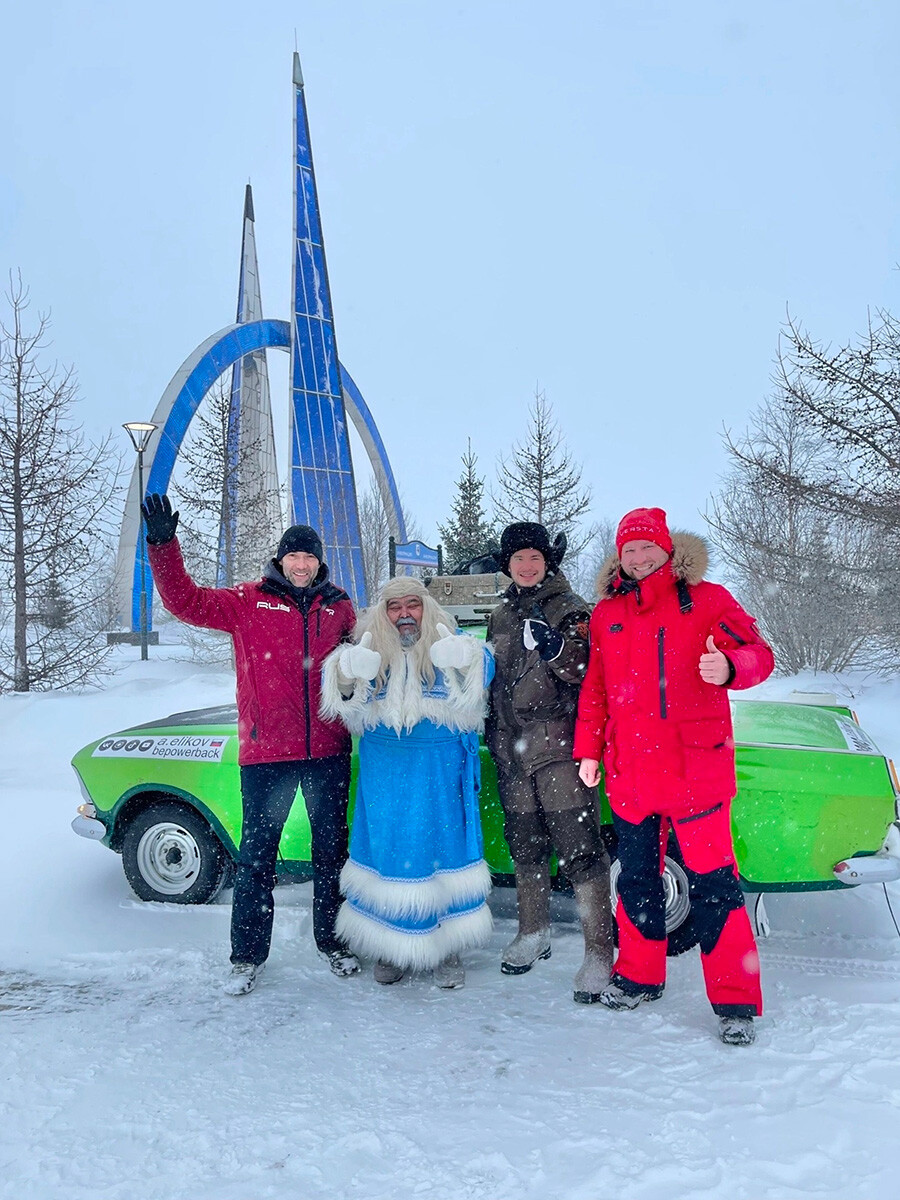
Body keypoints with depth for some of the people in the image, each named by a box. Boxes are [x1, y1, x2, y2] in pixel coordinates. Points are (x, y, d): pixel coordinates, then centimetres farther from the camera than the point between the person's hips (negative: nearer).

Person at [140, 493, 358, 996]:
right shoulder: (248, 602, 0)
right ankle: (248, 956, 18)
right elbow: (186, 601, -6)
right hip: (266, 751, -2)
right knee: (257, 853, 5)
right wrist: (164, 545, -17)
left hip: (328, 750, 3)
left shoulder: (339, 606, 8)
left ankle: (333, 941, 31)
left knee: (332, 849, 14)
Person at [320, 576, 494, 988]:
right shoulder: (371, 651, 6)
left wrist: (465, 662, -39)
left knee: (442, 848, 3)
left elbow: (481, 672, -16)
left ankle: (446, 949, 17)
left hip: (439, 773, -1)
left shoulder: (445, 647, 3)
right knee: (387, 851, 5)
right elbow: (345, 697, -8)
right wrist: (348, 675, -32)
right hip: (384, 775, 1)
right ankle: (389, 948, 21)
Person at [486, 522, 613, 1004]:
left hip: (559, 745, -6)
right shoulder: (500, 615, 17)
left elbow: (585, 672, -11)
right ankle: (533, 933, 29)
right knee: (524, 843, 14)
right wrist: (492, 736, 21)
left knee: (579, 846, -10)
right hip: (512, 748, 6)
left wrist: (555, 647, -28)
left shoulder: (568, 609, -1)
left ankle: (599, 951, -6)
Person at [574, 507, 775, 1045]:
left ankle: (735, 1001, 8)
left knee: (712, 883, -3)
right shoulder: (607, 615, 13)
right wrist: (588, 750, 15)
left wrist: (728, 666, -28)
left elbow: (758, 653, -5)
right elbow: (594, 689, 17)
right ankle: (640, 975, 32)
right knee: (637, 877, 15)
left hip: (696, 767, -4)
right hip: (630, 772, 5)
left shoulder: (705, 599, 0)